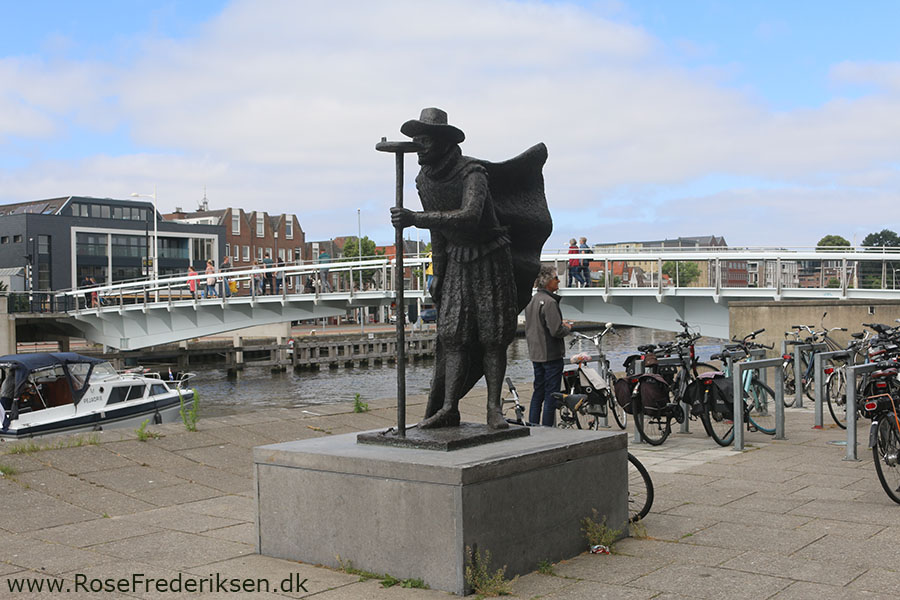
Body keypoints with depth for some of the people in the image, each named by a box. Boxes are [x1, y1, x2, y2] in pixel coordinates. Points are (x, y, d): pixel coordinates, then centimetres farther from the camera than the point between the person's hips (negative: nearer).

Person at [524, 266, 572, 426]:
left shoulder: (532, 300, 10)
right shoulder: (549, 302, -18)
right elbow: (556, 330, -24)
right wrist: (567, 328, -3)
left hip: (535, 354, 9)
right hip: (551, 354, -9)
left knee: (538, 391, 16)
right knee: (551, 394, -2)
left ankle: (532, 425, 20)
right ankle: (547, 428, 1)